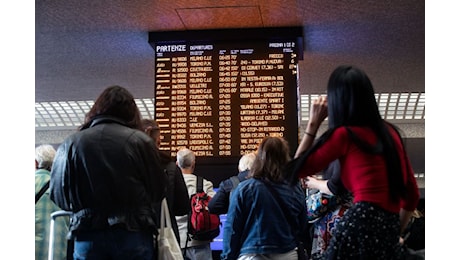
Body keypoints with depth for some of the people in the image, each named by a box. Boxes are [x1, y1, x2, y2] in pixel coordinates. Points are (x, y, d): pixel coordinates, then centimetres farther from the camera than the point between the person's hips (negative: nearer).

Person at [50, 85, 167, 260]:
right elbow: (158, 192, 3)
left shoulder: (70, 143, 2)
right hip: (133, 234, -1)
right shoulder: (140, 141, -3)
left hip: (87, 236, 2)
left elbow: (58, 196, 10)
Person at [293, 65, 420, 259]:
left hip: (360, 224, -7)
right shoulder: (390, 132, 17)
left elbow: (299, 168, 8)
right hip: (388, 236, 7)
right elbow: (412, 194, 20)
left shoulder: (344, 134, -1)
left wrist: (313, 122, 11)